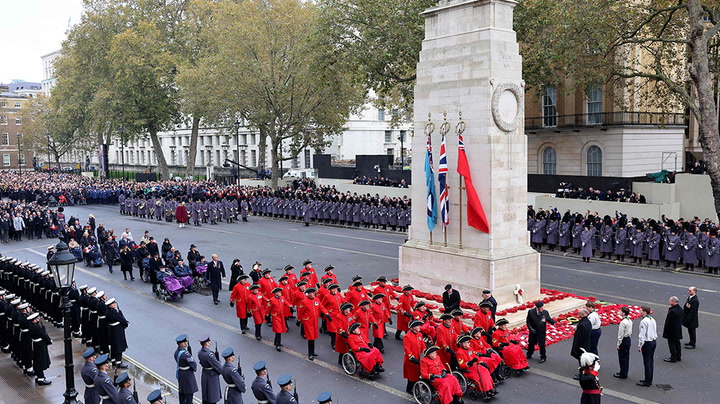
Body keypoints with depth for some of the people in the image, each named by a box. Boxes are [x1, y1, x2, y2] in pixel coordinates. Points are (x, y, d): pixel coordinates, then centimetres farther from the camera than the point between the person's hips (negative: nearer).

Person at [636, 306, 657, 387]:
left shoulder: (644, 321, -17)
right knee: (651, 361, 15)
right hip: (654, 341, 9)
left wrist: (640, 346, -13)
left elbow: (642, 334, -18)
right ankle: (649, 380, 23)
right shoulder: (653, 320, 9)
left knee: (647, 362, -2)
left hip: (647, 343, -9)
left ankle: (647, 382, 3)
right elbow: (655, 332, 14)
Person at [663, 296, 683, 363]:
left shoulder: (672, 311, -27)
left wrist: (665, 331, -14)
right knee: (677, 343, 19)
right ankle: (678, 356, 29)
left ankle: (673, 358, 9)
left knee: (671, 343, 2)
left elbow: (668, 322, -23)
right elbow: (681, 320, 12)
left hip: (672, 331, -9)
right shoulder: (680, 309, 2)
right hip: (678, 330, 9)